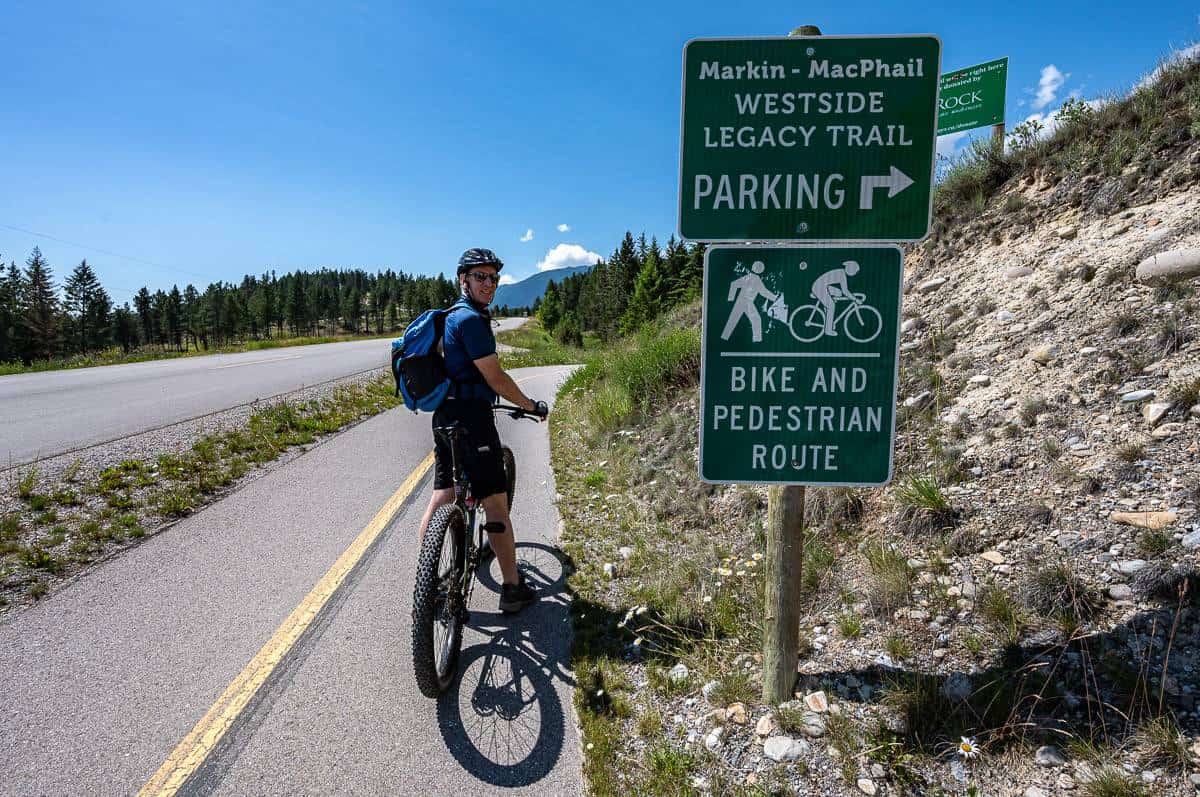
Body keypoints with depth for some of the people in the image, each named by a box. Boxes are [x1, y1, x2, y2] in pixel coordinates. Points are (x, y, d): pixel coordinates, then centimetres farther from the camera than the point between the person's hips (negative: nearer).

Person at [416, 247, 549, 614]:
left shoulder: (451, 316, 17)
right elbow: (495, 378, -17)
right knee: (496, 506, -1)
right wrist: (531, 406, -4)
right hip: (471, 417, -10)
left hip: (446, 415, 10)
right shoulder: (471, 319, -15)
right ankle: (513, 589, 8)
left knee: (441, 498, 14)